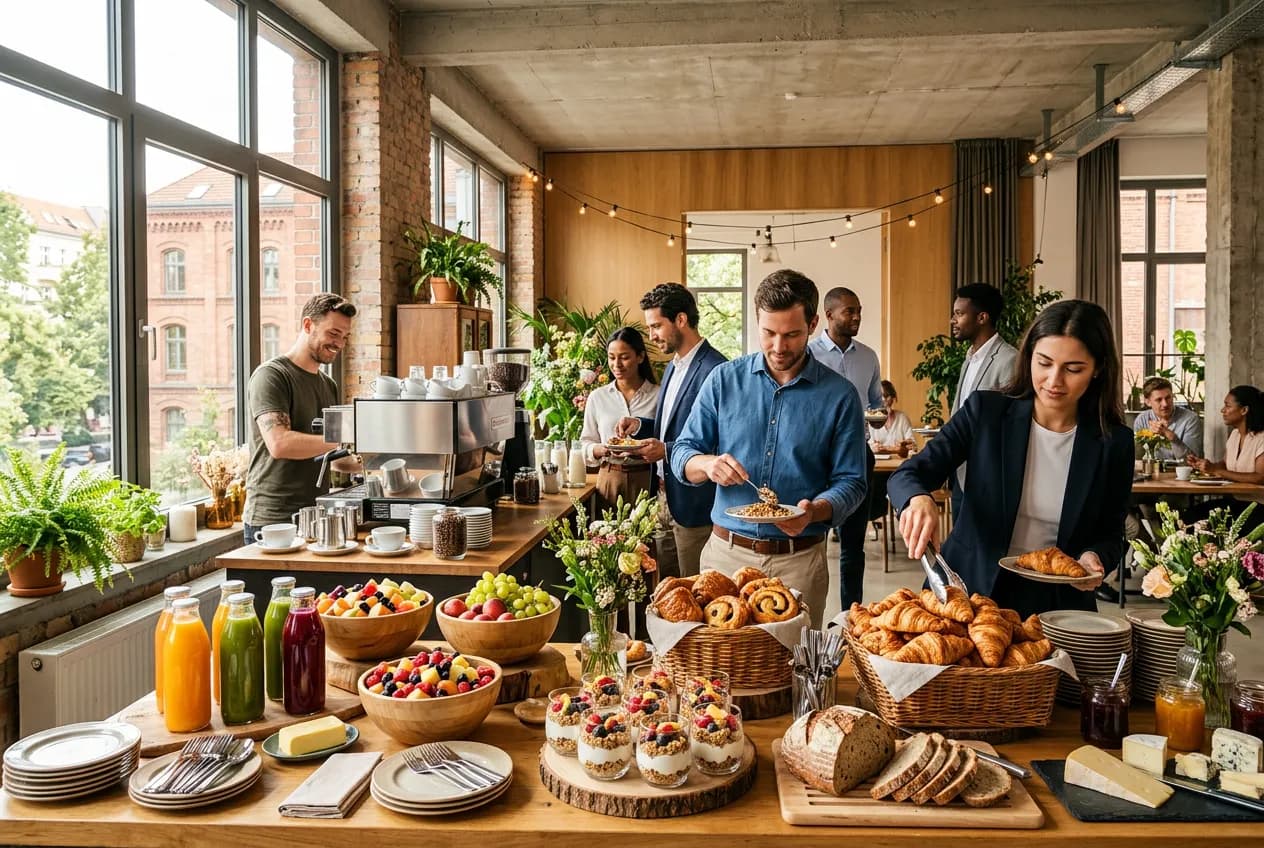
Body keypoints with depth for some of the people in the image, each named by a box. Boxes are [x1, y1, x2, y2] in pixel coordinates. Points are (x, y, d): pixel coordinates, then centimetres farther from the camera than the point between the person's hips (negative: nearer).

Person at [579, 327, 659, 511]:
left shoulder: (658, 396, 0)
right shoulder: (597, 397, 6)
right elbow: (586, 444, 9)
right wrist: (601, 450, -11)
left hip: (647, 480, -1)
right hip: (610, 479, 2)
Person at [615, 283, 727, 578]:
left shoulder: (714, 369, -18)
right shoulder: (672, 367, 13)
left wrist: (667, 451, -25)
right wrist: (640, 424, 5)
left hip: (694, 501, -9)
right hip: (666, 495, 9)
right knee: (663, 582, 17)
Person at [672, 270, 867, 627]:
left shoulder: (839, 396, -3)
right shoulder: (724, 379, 1)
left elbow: (850, 483, -2)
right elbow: (683, 455, 3)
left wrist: (815, 511, -22)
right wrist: (708, 464, -19)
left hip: (799, 561, -1)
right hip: (726, 552, 1)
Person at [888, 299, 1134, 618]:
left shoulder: (1114, 442, 0)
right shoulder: (985, 412, -3)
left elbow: (1110, 535, 11)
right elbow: (906, 475, -6)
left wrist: (1095, 557, -11)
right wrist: (918, 500, -29)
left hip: (1056, 606, 1)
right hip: (969, 592, -1)